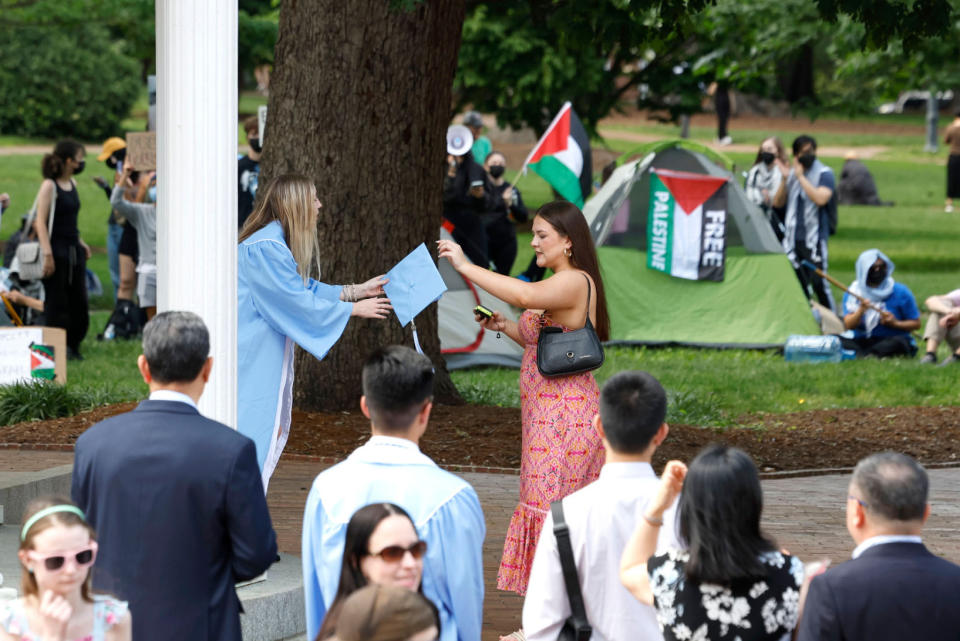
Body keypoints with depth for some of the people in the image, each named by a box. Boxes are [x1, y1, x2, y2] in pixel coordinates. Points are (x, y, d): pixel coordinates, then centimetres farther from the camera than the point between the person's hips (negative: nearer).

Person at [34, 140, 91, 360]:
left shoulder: (72, 184, 11)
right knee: (56, 301, -2)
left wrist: (80, 243, 18)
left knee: (79, 299, 8)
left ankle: (72, 346, 17)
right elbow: (41, 222, -16)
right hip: (57, 250, -8)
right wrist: (47, 254, -22)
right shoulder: (49, 186, -13)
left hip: (74, 250, 8)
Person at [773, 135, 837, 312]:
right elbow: (777, 203, 9)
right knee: (797, 283, 8)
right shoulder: (792, 173, 11)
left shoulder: (824, 174, -4)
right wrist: (785, 179, -4)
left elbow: (821, 199, -22)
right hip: (793, 238, 6)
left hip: (814, 238, -6)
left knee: (818, 282, -11)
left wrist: (801, 177, -18)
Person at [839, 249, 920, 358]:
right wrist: (861, 310, -25)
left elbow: (916, 323, 2)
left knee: (898, 341, -37)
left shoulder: (900, 292, 0)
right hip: (861, 341, 2)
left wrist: (895, 323, -15)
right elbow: (848, 325, -6)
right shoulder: (854, 292, 5)